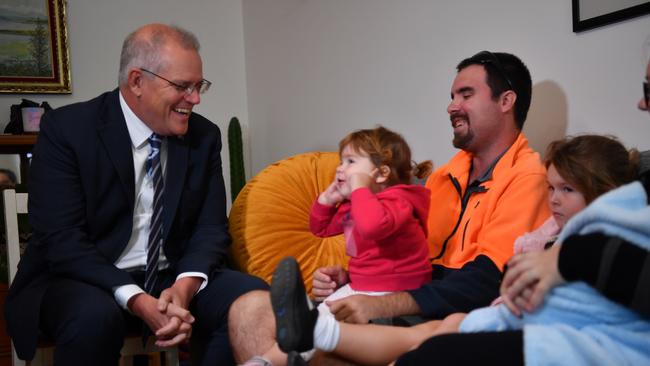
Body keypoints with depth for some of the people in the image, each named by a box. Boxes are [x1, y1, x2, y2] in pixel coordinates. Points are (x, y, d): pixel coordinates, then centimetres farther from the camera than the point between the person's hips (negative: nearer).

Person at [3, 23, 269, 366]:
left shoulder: (204, 136, 0)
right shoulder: (66, 129, -11)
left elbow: (211, 227, 0)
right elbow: (61, 238, -17)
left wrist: (185, 286, -21)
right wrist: (138, 301, -29)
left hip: (174, 278, 3)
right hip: (88, 280, -3)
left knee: (251, 298, -20)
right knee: (95, 315, -35)